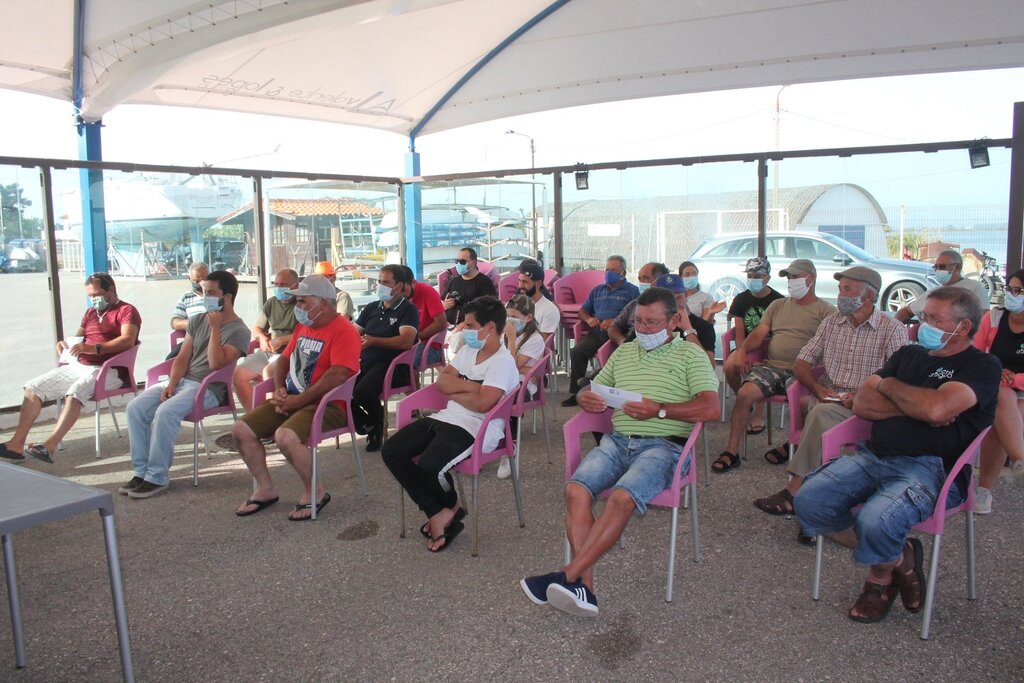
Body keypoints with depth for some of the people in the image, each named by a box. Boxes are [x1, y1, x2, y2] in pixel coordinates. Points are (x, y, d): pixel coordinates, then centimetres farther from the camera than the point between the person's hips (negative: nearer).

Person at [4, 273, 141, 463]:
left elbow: (128, 340, -18)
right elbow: (77, 338, 29)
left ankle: (49, 447, -40)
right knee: (33, 388, -4)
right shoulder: (90, 312, 25)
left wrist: (94, 348, -28)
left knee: (74, 393, -35)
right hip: (77, 366, 8)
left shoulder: (126, 311, -1)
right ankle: (16, 443, -10)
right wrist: (64, 343, 4)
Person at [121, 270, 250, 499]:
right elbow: (182, 358, 11)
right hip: (181, 380, 7)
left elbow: (216, 363, -18)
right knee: (135, 407, -14)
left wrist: (215, 327, -15)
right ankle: (141, 471, -7)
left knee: (165, 412, -31)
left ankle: (157, 477, -19)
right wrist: (171, 384, -5)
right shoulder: (197, 321, 15)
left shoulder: (238, 331, -6)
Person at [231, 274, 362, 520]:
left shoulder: (344, 331, -13)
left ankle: (315, 492, -10)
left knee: (285, 436, -33)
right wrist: (279, 388, 3)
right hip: (292, 399, 9)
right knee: (241, 429, -2)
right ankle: (265, 489, 12)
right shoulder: (303, 326, 15)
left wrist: (298, 401, -21)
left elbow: (337, 375, -25)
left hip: (326, 405, -9)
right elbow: (284, 359, 24)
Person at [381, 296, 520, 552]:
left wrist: (454, 392, -4)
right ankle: (437, 513, -4)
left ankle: (451, 506, 7)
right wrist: (472, 386, -6)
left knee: (429, 466, -31)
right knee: (391, 451, -6)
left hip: (475, 429, -9)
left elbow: (482, 403, -22)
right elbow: (441, 381, 10)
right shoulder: (468, 350, 16)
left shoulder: (503, 362, -11)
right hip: (445, 418, 9)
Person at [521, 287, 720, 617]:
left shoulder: (690, 355, 8)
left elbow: (711, 408, -4)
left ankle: (569, 575, -26)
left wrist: (660, 410, -14)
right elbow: (592, 388, 28)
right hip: (617, 440, 5)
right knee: (576, 490, -25)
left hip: (663, 445, -4)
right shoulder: (624, 352, 26)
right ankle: (584, 587, -26)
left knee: (622, 499, -32)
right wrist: (586, 397, 2)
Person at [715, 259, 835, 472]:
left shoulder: (826, 311, 8)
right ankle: (731, 452, -14)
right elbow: (758, 334, 14)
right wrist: (742, 350, -7)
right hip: (771, 366, 4)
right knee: (744, 393, -22)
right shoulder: (778, 305, 23)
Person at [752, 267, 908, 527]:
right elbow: (801, 363, 14)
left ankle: (795, 491, -31)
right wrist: (817, 387, -5)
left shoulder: (892, 330, 1)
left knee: (822, 413, -33)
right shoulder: (831, 322, 17)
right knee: (819, 413, -31)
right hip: (826, 400, 4)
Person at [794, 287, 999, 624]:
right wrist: (917, 407, -6)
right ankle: (899, 559, 4)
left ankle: (882, 573, 5)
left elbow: (937, 408, -19)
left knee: (876, 521, -33)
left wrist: (887, 385, 0)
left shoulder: (982, 366, 0)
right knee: (808, 501, -14)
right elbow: (862, 404, 10)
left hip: (930, 467, -6)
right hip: (873, 456, 7)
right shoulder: (908, 354, 21)